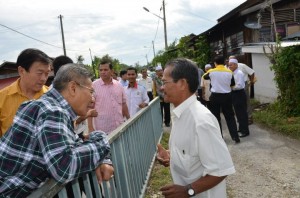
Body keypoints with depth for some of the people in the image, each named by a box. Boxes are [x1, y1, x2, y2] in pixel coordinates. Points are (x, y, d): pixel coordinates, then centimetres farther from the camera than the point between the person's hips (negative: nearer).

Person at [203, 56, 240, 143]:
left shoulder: (211, 71, -7)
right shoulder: (229, 72, -5)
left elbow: (204, 77, 14)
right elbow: (233, 84, 7)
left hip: (215, 96, -1)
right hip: (226, 96, 1)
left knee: (216, 117, 11)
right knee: (230, 117, 10)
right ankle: (235, 137, 8)